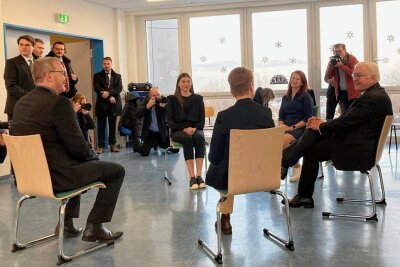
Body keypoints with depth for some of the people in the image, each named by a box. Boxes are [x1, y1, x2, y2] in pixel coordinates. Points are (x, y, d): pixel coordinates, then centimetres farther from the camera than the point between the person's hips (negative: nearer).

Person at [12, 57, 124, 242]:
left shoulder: (21, 103, 7)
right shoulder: (59, 102, -18)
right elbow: (78, 146, -18)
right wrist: (94, 156, 5)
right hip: (55, 176, -9)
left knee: (78, 163, 36)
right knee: (116, 170, 6)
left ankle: (66, 222, 33)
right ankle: (94, 227, 8)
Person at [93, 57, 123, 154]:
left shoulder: (117, 76, 12)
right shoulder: (97, 76, 8)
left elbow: (119, 88, -3)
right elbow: (97, 88, -6)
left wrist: (108, 93, -18)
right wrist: (109, 97, -14)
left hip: (114, 104, 1)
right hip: (102, 104, -1)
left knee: (113, 125, 6)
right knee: (101, 126, 0)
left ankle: (113, 144, 13)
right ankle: (100, 145, 4)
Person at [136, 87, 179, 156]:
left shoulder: (163, 101, -6)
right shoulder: (145, 102, -5)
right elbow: (138, 115, -18)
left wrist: (163, 106, -37)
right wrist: (147, 106, -30)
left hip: (163, 132, 1)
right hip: (150, 132, -1)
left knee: (176, 149, 3)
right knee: (144, 153, -16)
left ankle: (160, 144, 30)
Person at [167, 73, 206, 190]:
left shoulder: (198, 98, 14)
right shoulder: (172, 99, 9)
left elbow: (202, 119, 9)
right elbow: (170, 121, 2)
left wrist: (195, 128, -13)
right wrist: (184, 129, -15)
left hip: (195, 129, 2)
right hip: (178, 131, -1)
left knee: (199, 137, -34)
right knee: (187, 138, -36)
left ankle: (199, 175, -39)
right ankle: (192, 177, -40)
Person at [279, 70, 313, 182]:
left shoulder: (306, 97, 5)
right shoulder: (285, 98, 21)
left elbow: (308, 118, -4)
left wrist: (293, 127, -14)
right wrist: (282, 125, -5)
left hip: (300, 129, -4)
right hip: (285, 128, 4)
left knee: (282, 140, -36)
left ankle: (296, 166, -13)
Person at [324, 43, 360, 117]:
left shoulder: (351, 59, -8)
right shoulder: (333, 61, 7)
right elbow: (328, 77, 3)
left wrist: (341, 65, -23)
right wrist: (330, 65, -12)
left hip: (352, 92, -4)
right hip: (341, 92, 4)